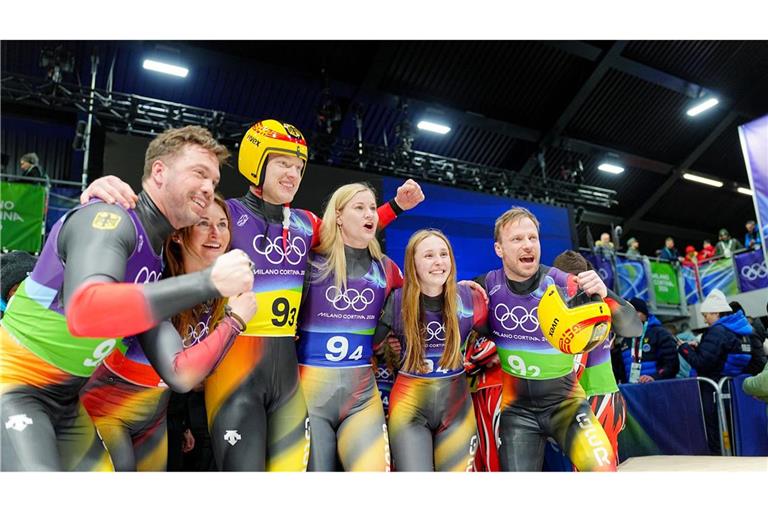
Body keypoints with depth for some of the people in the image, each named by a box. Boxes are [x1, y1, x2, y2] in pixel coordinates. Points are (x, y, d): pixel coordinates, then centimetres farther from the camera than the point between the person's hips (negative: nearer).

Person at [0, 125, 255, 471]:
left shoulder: (157, 254, 4)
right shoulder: (111, 218, -19)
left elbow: (176, 370, 1)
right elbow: (84, 312, -40)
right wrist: (208, 282, -41)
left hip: (65, 401, 8)